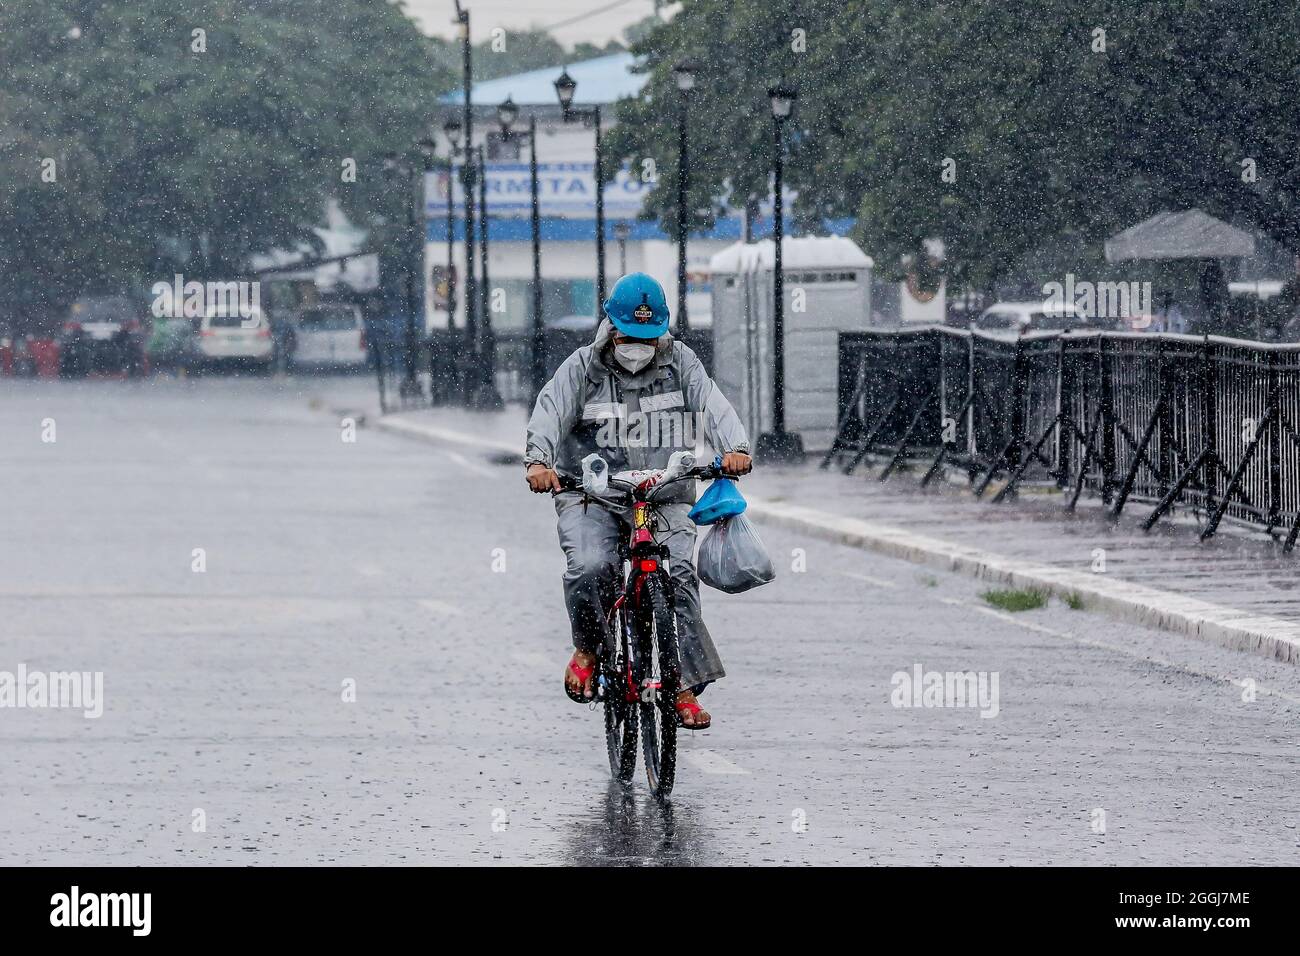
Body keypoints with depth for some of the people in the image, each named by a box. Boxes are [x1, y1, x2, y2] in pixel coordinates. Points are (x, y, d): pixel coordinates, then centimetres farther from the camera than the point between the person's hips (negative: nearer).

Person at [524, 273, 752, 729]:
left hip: (665, 499, 1)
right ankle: (587, 649, 1)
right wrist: (539, 459, -34)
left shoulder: (679, 362, 4)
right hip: (592, 497, -1)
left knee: (678, 575, -19)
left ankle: (685, 688, -15)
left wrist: (735, 447, -31)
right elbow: (550, 411, -13)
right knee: (591, 565, -27)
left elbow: (713, 405, -10)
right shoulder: (583, 367, 1)